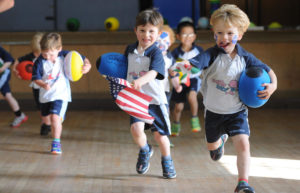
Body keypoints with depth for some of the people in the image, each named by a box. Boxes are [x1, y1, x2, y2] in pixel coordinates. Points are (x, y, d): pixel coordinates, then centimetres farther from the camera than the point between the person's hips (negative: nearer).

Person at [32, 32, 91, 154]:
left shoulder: (65, 56, -12)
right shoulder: (40, 61, -11)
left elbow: (82, 59, -1)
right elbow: (36, 77, -8)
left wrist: (87, 65, -22)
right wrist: (43, 85, -29)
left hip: (60, 94, -4)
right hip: (45, 95, 4)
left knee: (55, 117, -21)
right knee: (46, 116, 22)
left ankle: (56, 143, -14)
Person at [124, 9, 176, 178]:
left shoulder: (156, 53, -13)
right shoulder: (130, 50, 5)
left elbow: (153, 73, -31)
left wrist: (140, 81, -48)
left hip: (155, 99, -3)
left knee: (160, 134, 8)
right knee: (136, 129, -18)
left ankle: (167, 162, 36)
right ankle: (145, 151, 16)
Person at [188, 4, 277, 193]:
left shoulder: (246, 58, -10)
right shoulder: (212, 55, -17)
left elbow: (268, 71, 3)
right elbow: (193, 64, -35)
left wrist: (272, 85, -18)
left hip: (237, 112, -1)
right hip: (214, 111, 1)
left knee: (243, 144, -20)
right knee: (212, 147, 23)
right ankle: (222, 139, 60)